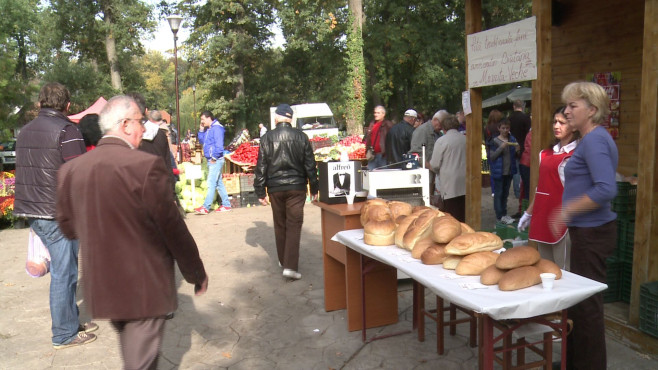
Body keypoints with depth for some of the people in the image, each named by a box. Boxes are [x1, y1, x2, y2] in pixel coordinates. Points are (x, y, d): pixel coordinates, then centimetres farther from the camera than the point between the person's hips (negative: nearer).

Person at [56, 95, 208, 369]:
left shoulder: (70, 170, -2)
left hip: (100, 288, 6)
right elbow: (173, 229, -15)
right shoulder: (146, 165, -20)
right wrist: (197, 274, -2)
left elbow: (68, 227, 9)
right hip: (144, 288, -6)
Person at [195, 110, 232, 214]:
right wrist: (201, 130, 10)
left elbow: (219, 145, -20)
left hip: (215, 161, -10)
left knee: (211, 183, -10)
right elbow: (202, 141, 23)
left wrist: (214, 157, -18)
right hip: (211, 160, 10)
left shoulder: (216, 128, -13)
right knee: (219, 183, 12)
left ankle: (206, 207, -10)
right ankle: (226, 205, 18)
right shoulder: (207, 129, 16)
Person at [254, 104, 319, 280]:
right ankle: (290, 266, -8)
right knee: (294, 225, 1)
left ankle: (283, 260, 29)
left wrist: (260, 192, 5)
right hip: (297, 187, -1)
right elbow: (310, 165, -1)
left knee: (280, 225, 16)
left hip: (275, 188, 1)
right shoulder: (301, 137, -3)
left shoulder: (267, 138, -2)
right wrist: (314, 189, 7)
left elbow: (261, 168, -2)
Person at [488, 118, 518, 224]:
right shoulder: (495, 141, -7)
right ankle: (499, 216, 5)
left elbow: (515, 155, 14)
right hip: (498, 171, -5)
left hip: (509, 171, 5)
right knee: (498, 194, 0)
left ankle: (504, 214, 24)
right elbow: (492, 156, -12)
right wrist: (502, 147, -21)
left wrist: (517, 149, -7)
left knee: (505, 193, 14)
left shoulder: (512, 140, 8)